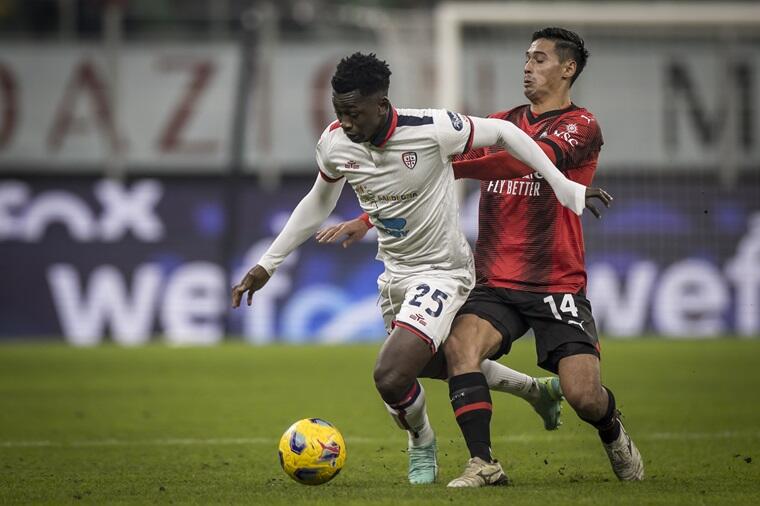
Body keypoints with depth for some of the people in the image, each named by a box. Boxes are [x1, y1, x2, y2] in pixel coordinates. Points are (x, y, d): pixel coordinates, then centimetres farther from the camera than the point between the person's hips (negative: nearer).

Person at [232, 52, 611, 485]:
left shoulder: (432, 130, -27)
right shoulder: (334, 144, -10)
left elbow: (504, 133, -11)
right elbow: (318, 204, 10)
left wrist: (565, 187, -7)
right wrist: (267, 264, 10)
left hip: (441, 271, -7)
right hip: (394, 271, 7)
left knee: (391, 377, -22)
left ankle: (422, 443, 11)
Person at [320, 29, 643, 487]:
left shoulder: (580, 126, -3)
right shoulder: (502, 123, 16)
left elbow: (528, 159, -23)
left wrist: (451, 165, -30)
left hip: (558, 285, -4)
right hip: (496, 282, 4)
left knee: (583, 394, -14)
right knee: (461, 346, -26)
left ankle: (614, 435, 22)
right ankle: (483, 463, -21)